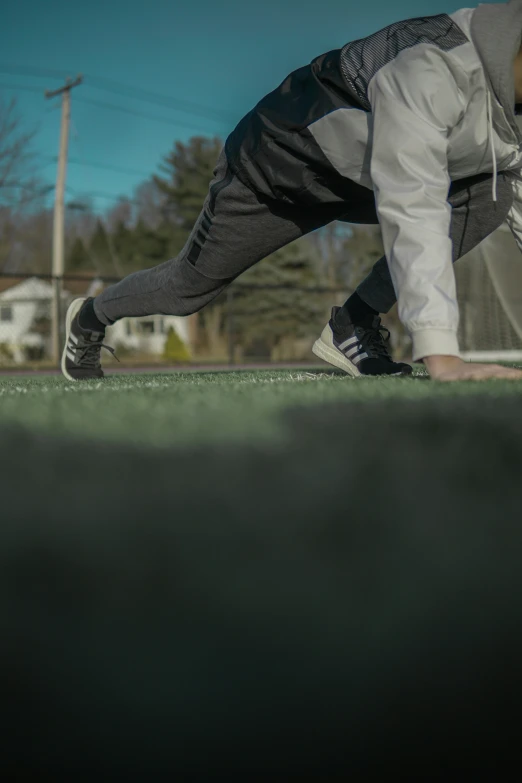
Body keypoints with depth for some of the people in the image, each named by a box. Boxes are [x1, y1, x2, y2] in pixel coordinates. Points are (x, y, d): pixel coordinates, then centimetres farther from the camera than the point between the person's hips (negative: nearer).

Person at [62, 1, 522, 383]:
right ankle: (90, 319, 41)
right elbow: (412, 212, -48)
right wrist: (441, 357, -55)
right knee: (191, 285, 8)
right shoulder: (429, 70, -39)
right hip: (280, 160, -6)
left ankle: (354, 328, -8)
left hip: (361, 174, 6)